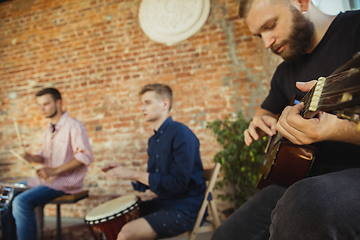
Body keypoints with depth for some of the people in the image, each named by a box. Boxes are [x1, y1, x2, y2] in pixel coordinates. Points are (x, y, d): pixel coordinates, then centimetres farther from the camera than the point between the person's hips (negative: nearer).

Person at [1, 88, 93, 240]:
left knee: (22, 202, -25)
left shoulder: (73, 126, -12)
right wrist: (34, 158, 0)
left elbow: (85, 156, -21)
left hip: (66, 181, -9)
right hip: (47, 179, 9)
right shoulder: (49, 129, 16)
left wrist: (55, 170, -25)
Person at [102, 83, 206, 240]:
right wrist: (124, 173, 0)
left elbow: (178, 183, -22)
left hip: (184, 209, -8)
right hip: (161, 202, 8)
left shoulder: (180, 134, -16)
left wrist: (134, 174, -20)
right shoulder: (154, 140, 11)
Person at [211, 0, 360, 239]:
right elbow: (267, 111, 32)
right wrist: (261, 121, 8)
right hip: (304, 176, 7)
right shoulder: (286, 71, 16)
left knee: (305, 202, -40)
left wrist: (336, 129, -36)